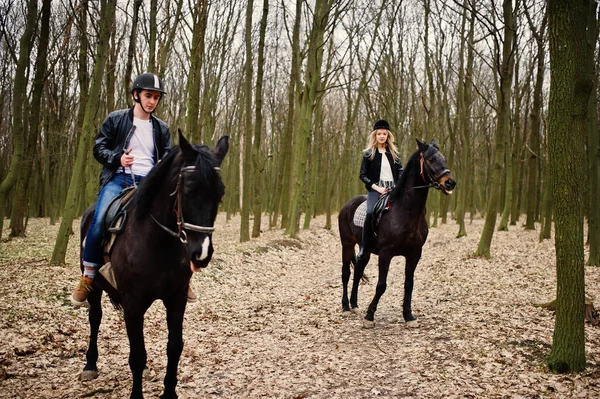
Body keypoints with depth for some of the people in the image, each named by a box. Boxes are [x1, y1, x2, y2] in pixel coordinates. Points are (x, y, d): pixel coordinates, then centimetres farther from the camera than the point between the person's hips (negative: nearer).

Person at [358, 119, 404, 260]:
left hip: (393, 189, 4)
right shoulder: (368, 154, 7)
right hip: (376, 190, -3)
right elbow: (363, 175, 3)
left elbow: (400, 171, 12)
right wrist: (376, 187, -10)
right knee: (371, 212, -31)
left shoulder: (393, 153, 16)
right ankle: (364, 247, -23)